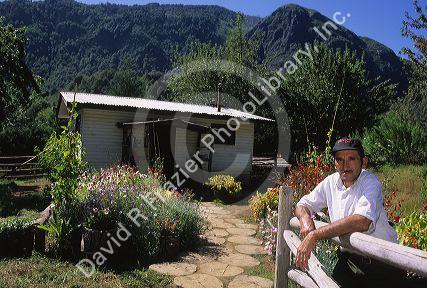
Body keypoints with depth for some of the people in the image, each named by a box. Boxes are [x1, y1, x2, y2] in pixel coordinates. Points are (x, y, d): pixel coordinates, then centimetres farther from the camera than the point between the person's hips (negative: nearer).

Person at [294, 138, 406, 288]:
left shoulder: (370, 182, -15)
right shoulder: (330, 182, 0)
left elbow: (362, 222, -31)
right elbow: (303, 204, 9)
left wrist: (314, 235, -33)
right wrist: (305, 218, -15)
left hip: (381, 263, -3)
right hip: (348, 257, 4)